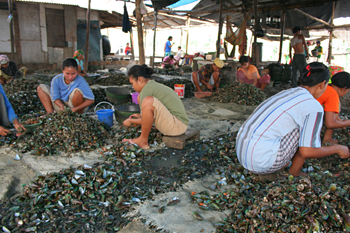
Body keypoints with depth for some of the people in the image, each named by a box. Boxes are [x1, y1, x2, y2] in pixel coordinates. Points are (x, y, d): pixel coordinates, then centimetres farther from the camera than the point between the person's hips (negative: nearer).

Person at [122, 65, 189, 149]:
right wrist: (140, 116, 29)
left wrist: (130, 121, 4)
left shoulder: (147, 88, -14)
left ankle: (143, 141, -14)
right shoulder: (154, 85, 15)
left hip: (177, 126, -10)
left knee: (148, 101, -32)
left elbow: (146, 113, -13)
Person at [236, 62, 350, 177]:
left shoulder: (286, 93, 17)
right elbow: (307, 152, -10)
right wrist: (337, 148, 9)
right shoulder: (314, 107, -7)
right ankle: (294, 172, 12)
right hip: (262, 162, -8)